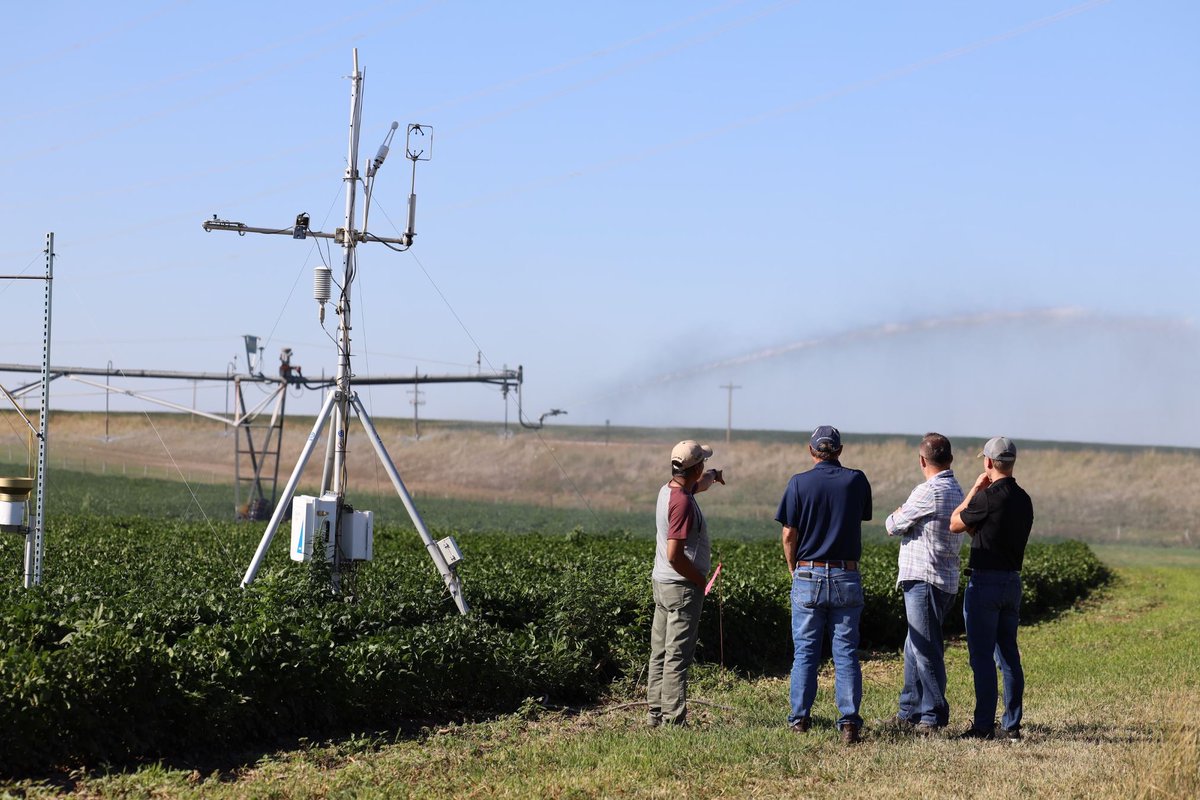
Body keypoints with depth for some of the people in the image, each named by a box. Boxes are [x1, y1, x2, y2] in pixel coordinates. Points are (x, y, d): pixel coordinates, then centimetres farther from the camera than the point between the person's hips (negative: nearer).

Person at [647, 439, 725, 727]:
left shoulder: (668, 490, 6)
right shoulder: (683, 503, -22)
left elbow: (698, 485, 33)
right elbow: (674, 555, -26)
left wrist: (713, 476, 53)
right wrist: (699, 579, -12)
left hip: (662, 583, 10)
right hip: (682, 587, -10)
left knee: (660, 654, 13)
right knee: (677, 657, -6)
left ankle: (656, 714, 19)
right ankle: (674, 720, -5)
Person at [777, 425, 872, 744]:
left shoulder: (799, 483, -5)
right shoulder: (856, 481, 0)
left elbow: (789, 535, -3)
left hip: (808, 577, -1)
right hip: (847, 577, 1)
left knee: (805, 652, 7)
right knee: (846, 652, 3)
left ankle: (800, 718, 12)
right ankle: (849, 721, -3)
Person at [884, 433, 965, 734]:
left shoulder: (928, 492, -15)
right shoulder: (957, 491, 15)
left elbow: (893, 526, -7)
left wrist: (896, 515, 16)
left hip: (924, 579, -10)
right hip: (946, 579, 10)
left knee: (927, 650, -5)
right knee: (915, 648, 17)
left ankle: (934, 716, -3)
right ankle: (909, 711, 23)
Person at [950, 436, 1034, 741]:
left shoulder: (988, 497, -17)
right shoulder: (1024, 499, 8)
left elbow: (954, 524, -2)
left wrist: (975, 489, 4)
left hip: (985, 581, -7)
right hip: (1013, 581, 8)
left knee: (982, 657, -3)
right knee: (1008, 654, 11)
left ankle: (984, 725, -3)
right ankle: (1012, 725, 12)